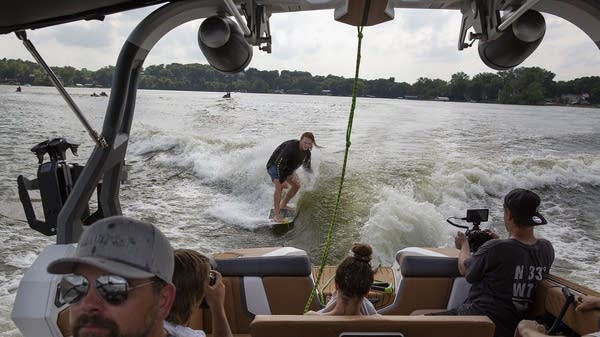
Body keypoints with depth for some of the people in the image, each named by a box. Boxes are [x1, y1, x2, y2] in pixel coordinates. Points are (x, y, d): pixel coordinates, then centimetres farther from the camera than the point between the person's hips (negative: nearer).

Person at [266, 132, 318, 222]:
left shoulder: (307, 152, -10)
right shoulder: (290, 147, -36)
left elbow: (307, 166, 11)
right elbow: (279, 164, -34)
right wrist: (282, 180, -33)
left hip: (287, 168, 9)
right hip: (274, 165, -9)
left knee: (296, 185, 10)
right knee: (279, 186, -28)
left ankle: (283, 205, 27)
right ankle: (276, 214, -27)